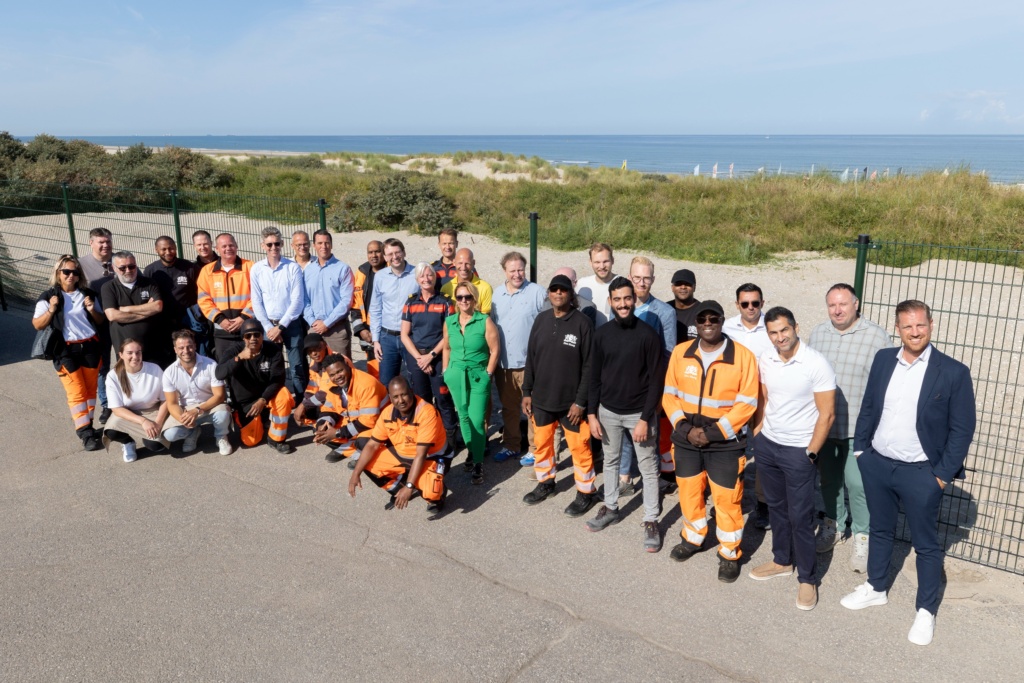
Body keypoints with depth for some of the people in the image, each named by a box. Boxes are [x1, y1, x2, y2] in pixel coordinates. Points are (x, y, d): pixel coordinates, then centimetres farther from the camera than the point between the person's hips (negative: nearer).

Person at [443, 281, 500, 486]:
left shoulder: (485, 321, -8)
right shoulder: (449, 322, 5)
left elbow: (495, 350, -7)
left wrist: (487, 374, -8)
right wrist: (446, 372, 11)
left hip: (478, 376, -4)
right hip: (456, 376, 4)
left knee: (477, 420, -8)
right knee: (463, 416, 13)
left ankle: (478, 463, 2)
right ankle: (471, 452, 31)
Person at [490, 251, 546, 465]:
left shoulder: (537, 292, -8)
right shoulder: (497, 294, 9)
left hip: (529, 363, -5)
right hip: (503, 363, 5)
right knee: (508, 407, 16)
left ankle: (535, 449, 15)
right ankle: (511, 445, 30)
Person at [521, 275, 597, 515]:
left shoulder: (582, 323, -11)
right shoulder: (541, 320, 4)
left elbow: (589, 365, -12)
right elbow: (531, 358, 9)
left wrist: (581, 401, -14)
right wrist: (527, 392, 7)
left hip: (571, 402, -5)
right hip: (541, 398, 5)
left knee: (579, 447, 4)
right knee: (542, 443, 17)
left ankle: (586, 492, 21)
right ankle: (545, 483, 37)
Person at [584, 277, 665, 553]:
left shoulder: (648, 335, -12)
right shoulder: (602, 334, -1)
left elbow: (656, 381, -11)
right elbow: (594, 377, 4)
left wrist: (645, 419, -15)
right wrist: (592, 413, 0)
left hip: (639, 413, -4)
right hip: (608, 411, 4)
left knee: (648, 468, 5)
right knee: (610, 461, 18)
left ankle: (651, 521, 18)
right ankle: (610, 508, 36)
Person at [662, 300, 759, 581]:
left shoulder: (743, 355, -11)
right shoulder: (680, 353, -1)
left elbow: (747, 404, -11)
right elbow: (670, 394, 2)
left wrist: (714, 432, -16)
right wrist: (684, 427, -11)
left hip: (726, 443, -3)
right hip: (686, 439, 4)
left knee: (727, 499, 5)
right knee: (689, 493, 18)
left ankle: (730, 554, 25)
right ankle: (693, 538, 42)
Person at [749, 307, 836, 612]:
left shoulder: (817, 364, -18)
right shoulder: (764, 360, -2)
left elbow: (826, 414, -14)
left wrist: (810, 453, -13)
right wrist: (757, 432, 9)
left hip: (798, 450, -5)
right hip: (767, 445, 5)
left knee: (800, 516, 2)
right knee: (776, 507, 18)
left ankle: (807, 578, 19)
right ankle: (782, 560, 36)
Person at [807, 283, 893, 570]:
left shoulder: (876, 337, -11)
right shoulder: (818, 333, 3)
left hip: (858, 428, -4)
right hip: (821, 424, 4)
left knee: (857, 483, -1)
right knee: (828, 479, 18)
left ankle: (863, 537, 18)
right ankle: (833, 524, 37)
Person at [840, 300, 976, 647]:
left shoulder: (953, 372, -13)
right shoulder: (883, 359, 0)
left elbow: (963, 429, -9)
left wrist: (944, 473, -11)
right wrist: (860, 449, 6)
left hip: (921, 473, -4)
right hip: (876, 465, 4)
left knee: (926, 544, 10)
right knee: (880, 530, 21)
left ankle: (926, 611, 27)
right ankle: (876, 588, 40)